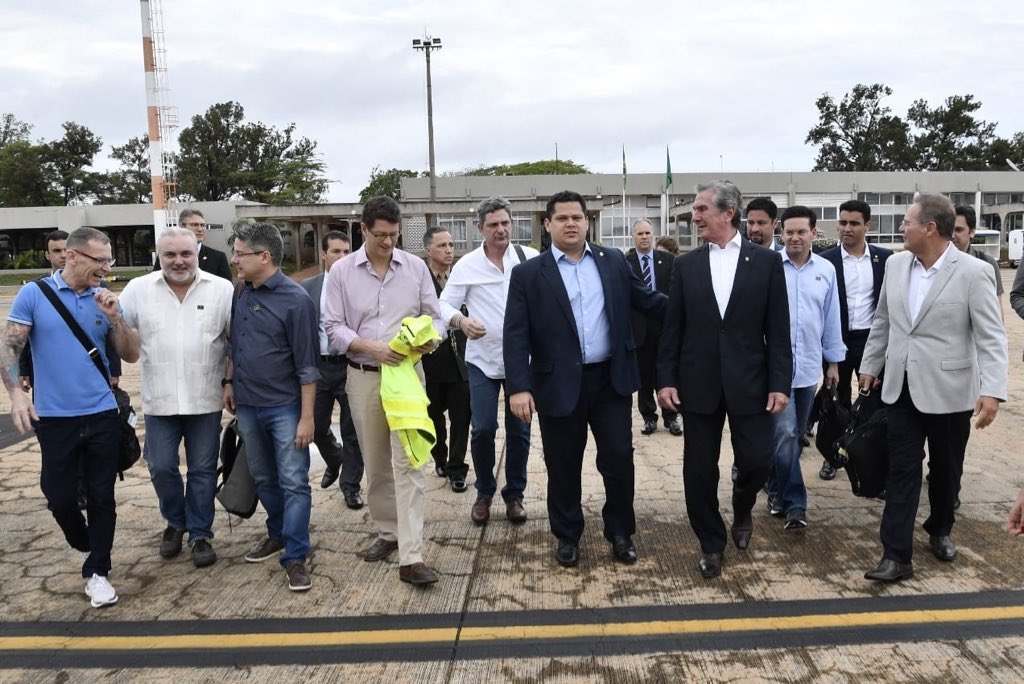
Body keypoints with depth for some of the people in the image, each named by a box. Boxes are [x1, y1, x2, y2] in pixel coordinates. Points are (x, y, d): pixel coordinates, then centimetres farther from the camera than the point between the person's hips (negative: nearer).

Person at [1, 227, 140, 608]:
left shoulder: (106, 300, 4)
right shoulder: (33, 295, -3)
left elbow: (131, 355, 3)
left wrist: (114, 318, -12)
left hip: (102, 415, 2)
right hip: (54, 416, -1)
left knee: (101, 496, 4)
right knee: (59, 495, 8)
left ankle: (97, 571, 17)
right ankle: (86, 545, 37)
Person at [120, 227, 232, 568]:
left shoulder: (221, 290, -4)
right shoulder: (138, 289, -1)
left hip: (205, 400, -1)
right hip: (159, 400, 1)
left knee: (203, 470, 8)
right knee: (161, 468, 9)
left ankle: (200, 534, 22)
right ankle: (175, 522, 34)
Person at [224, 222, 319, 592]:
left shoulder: (295, 300, -14)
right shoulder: (241, 294, 4)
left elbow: (306, 365, -15)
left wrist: (307, 417, -16)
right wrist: (229, 382, 16)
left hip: (285, 407, -6)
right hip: (247, 405, 6)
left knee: (293, 483, -2)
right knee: (263, 479, 18)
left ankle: (295, 557, 4)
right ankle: (278, 534, 36)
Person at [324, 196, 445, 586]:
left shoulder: (415, 267, 2)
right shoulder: (341, 271, 0)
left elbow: (434, 316, 5)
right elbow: (333, 327, -2)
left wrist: (432, 338, -18)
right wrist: (371, 347, -19)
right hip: (363, 377, 1)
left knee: (408, 462, -8)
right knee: (376, 463, 13)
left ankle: (410, 558, -7)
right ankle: (387, 532, 32)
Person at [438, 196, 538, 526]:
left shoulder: (531, 258, -4)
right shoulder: (467, 265, -4)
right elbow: (445, 305, -3)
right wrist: (461, 320, -24)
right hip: (482, 358, -1)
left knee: (519, 429, 9)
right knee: (483, 428, 2)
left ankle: (514, 494, 27)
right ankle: (484, 492, 24)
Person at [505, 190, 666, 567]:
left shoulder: (614, 261, 6)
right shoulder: (528, 274, -3)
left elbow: (646, 299, 13)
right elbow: (516, 335, -8)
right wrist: (519, 387, -17)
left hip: (611, 379, 2)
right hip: (559, 385, -2)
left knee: (619, 459, 8)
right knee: (563, 466, 10)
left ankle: (621, 533, 28)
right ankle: (567, 536, 30)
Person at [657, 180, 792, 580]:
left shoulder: (766, 262, 0)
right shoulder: (686, 265, 5)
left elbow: (778, 329, -1)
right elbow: (673, 328, 4)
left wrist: (780, 383, -6)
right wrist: (666, 379, -2)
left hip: (749, 382, -1)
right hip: (698, 383, 1)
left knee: (756, 461, 1)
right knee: (699, 469, 5)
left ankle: (741, 511, 35)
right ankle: (711, 544, 24)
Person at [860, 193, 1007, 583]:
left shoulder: (973, 272, -12)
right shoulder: (895, 264, 3)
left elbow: (991, 337, -14)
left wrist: (992, 391, -22)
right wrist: (869, 366, 17)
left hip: (948, 390, -3)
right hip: (901, 387, 3)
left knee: (946, 470, 14)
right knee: (901, 471, 1)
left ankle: (940, 530, 39)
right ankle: (896, 555, 4)